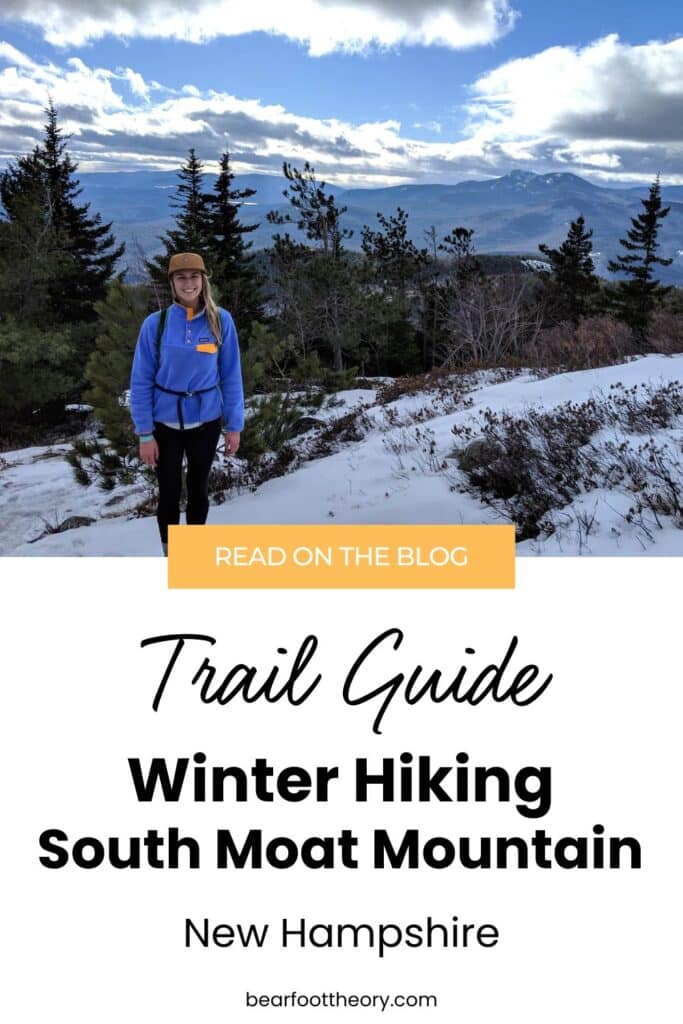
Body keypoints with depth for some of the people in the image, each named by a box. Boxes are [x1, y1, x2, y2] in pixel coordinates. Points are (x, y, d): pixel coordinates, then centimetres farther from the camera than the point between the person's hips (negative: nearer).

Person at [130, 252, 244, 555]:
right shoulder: (155, 323, -10)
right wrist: (144, 433, -9)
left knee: (199, 490, 16)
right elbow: (141, 381, -7)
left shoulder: (221, 321, -7)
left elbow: (231, 376, -1)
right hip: (165, 423, -1)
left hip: (206, 422, 1)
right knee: (169, 493, 9)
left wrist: (234, 425, -2)